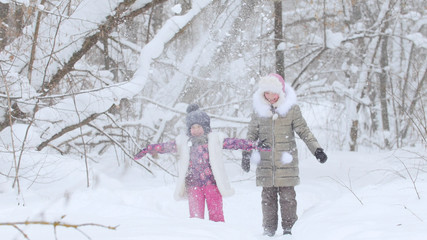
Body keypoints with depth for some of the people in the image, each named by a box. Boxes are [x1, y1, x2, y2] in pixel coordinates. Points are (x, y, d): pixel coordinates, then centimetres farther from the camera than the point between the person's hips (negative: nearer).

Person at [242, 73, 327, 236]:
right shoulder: (259, 110, 5)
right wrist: (246, 154, 6)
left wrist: (317, 149, -3)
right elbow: (252, 134, 14)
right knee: (268, 196, 4)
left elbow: (304, 131, 4)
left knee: (287, 195, -2)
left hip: (286, 162, -2)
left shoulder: (291, 109, -1)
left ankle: (288, 228, 10)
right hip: (266, 163, 2)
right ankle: (269, 230, 13)